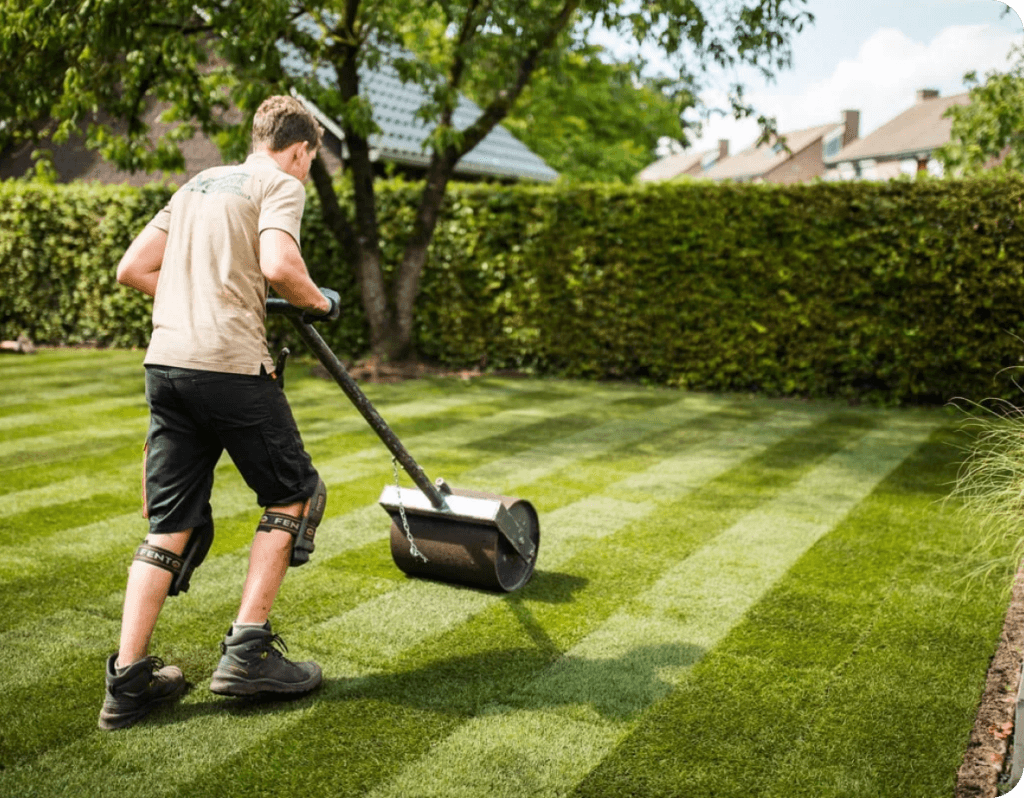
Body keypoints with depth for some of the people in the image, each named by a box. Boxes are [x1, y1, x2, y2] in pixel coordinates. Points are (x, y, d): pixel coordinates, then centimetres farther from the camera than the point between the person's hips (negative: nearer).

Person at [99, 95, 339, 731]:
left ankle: (128, 680, 10)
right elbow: (279, 266, -18)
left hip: (166, 362, 7)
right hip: (231, 363, -7)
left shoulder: (198, 184, 24)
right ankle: (247, 650, 8)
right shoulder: (280, 184, 1)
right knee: (294, 493, 10)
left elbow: (132, 269, 21)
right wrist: (319, 302, 0)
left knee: (172, 522, 11)